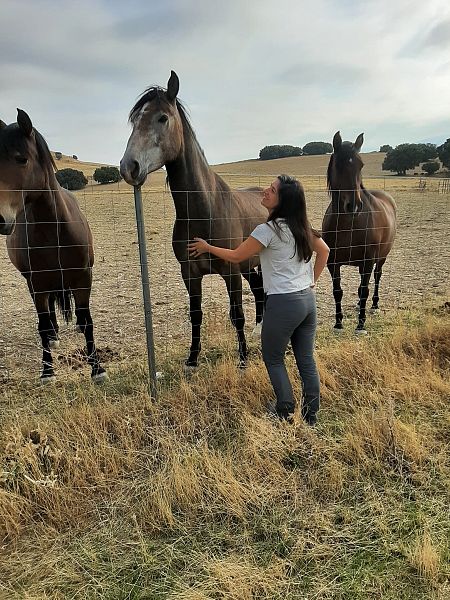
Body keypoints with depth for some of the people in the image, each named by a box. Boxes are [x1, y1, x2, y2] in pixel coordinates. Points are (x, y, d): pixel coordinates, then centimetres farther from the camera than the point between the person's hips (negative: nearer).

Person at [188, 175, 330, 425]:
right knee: (307, 359, 14)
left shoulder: (269, 229, -15)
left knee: (273, 358, 12)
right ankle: (311, 414, 25)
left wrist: (206, 247, 7)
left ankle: (286, 412, 20)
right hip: (308, 299, 8)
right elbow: (324, 251, 20)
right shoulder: (302, 226, 8)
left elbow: (236, 256, -7)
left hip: (284, 303, -7)